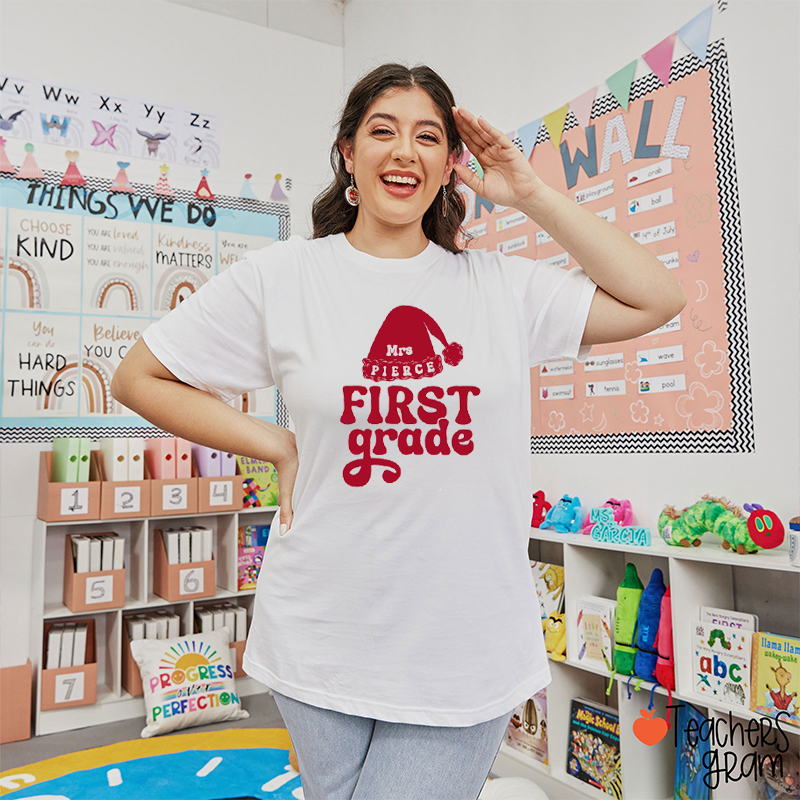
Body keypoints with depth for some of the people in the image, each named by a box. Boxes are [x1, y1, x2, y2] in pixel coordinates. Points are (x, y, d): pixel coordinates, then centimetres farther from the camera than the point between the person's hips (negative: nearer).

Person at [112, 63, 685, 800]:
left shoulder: (501, 285, 2)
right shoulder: (281, 275, -2)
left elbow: (657, 299, 0)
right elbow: (139, 379, 3)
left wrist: (531, 195, -2)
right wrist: (277, 447, -6)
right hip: (322, 647, 0)